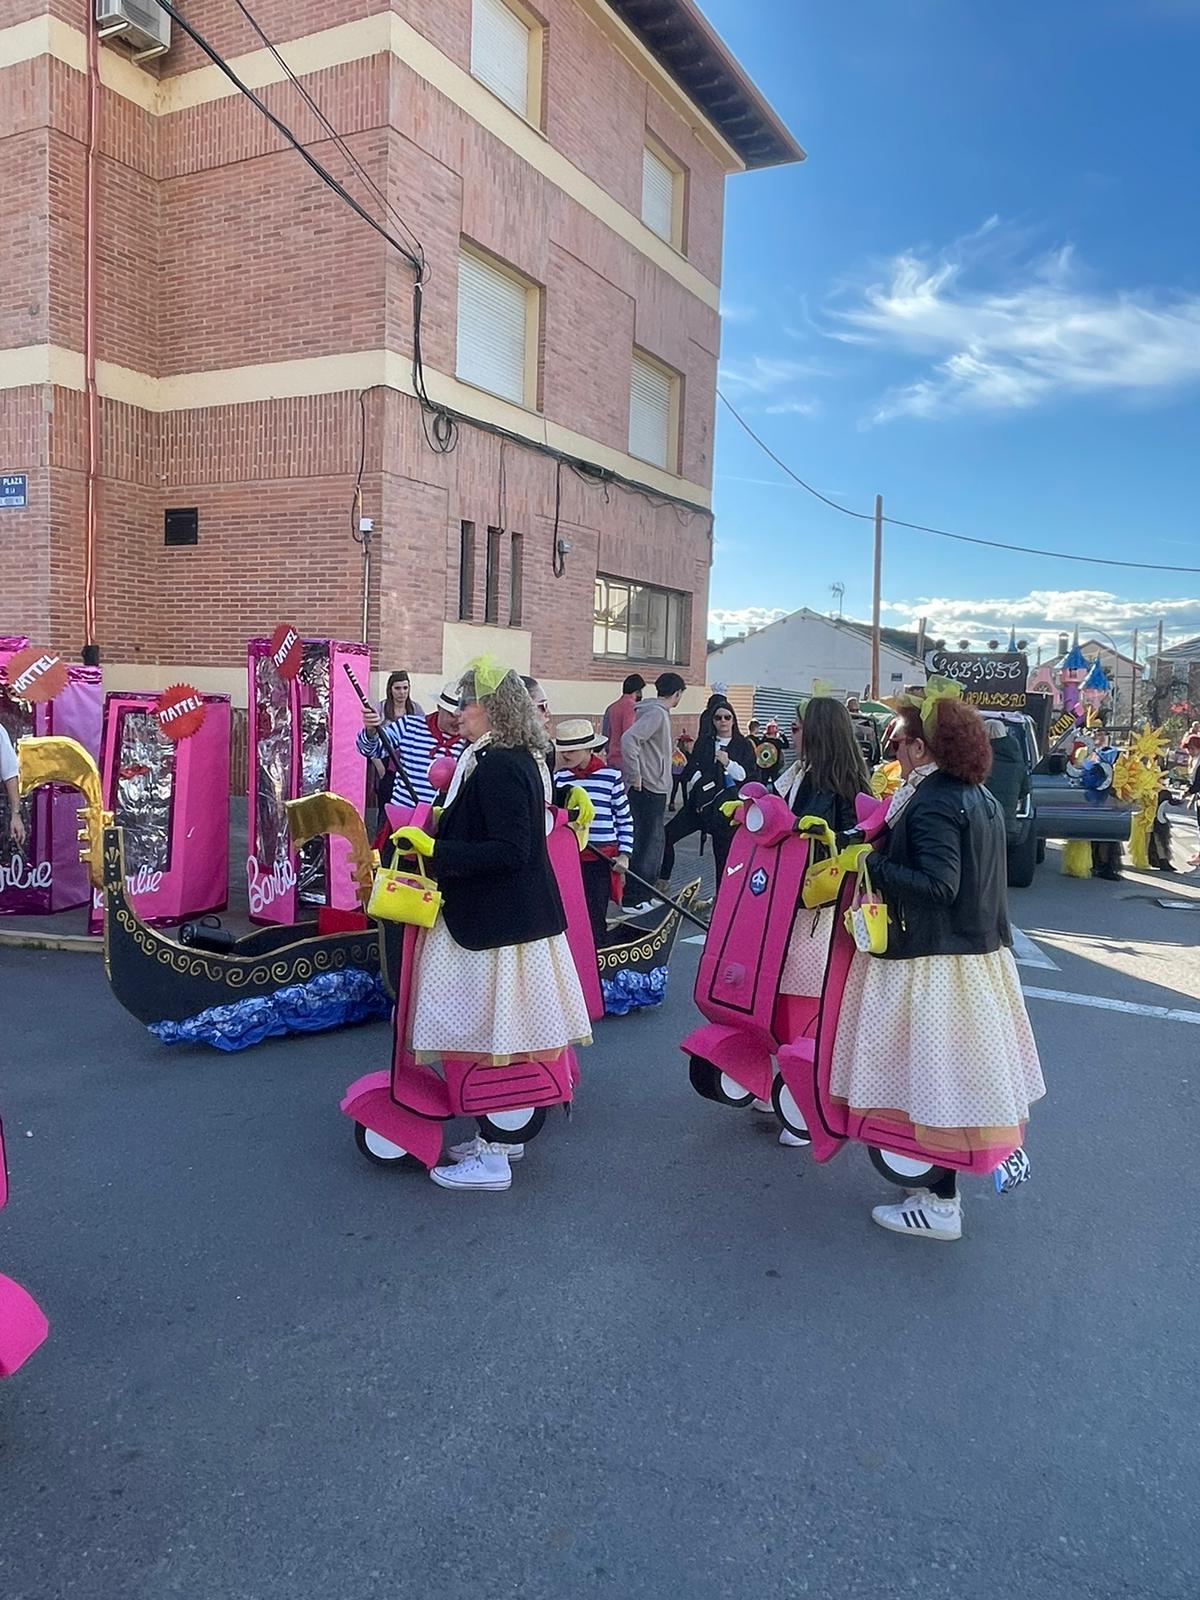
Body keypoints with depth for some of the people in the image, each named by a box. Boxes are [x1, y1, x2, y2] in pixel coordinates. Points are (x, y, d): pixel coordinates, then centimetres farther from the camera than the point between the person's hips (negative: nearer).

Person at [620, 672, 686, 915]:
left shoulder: (658, 712, 15)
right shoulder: (657, 713, -15)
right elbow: (629, 738, -28)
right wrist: (635, 775, -23)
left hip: (654, 788, 10)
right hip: (649, 788, -10)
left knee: (653, 841, 16)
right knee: (648, 843, -6)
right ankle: (636, 899, -3)